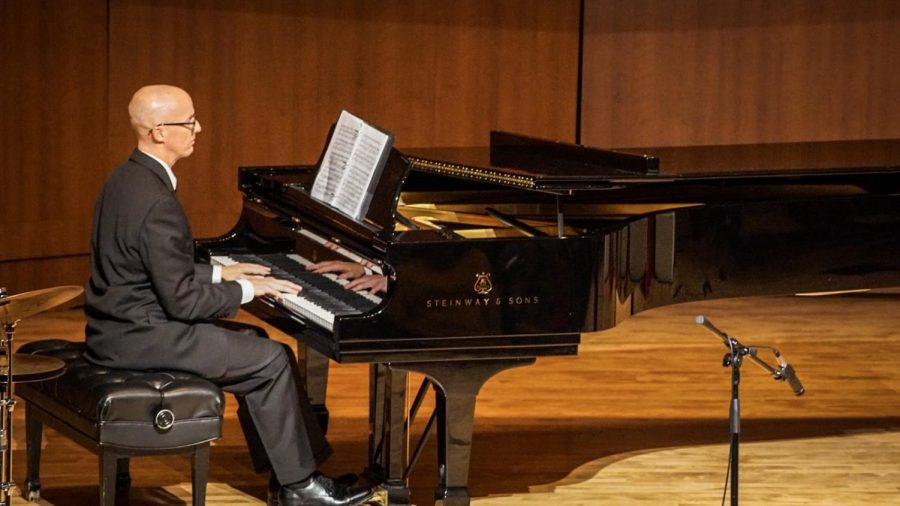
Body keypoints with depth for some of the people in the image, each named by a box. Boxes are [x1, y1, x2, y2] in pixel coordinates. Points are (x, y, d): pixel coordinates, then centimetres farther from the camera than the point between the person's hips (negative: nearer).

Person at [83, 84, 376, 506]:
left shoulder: (129, 178, 7)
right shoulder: (156, 202, -25)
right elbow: (183, 300, -23)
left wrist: (220, 273, 13)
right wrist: (246, 290, -9)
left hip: (122, 324, 10)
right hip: (141, 337, -10)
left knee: (253, 346, 17)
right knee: (273, 360, -5)